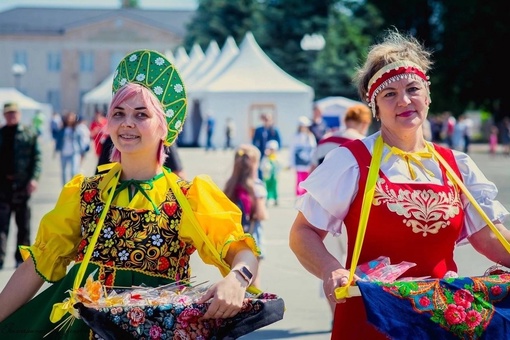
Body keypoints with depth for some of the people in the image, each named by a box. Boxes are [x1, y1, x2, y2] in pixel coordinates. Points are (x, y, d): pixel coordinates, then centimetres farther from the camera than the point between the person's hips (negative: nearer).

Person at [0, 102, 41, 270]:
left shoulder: (29, 135, 3)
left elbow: (37, 157, -2)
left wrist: (34, 178, -15)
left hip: (21, 183, -1)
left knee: (23, 223, 7)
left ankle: (21, 257, 16)